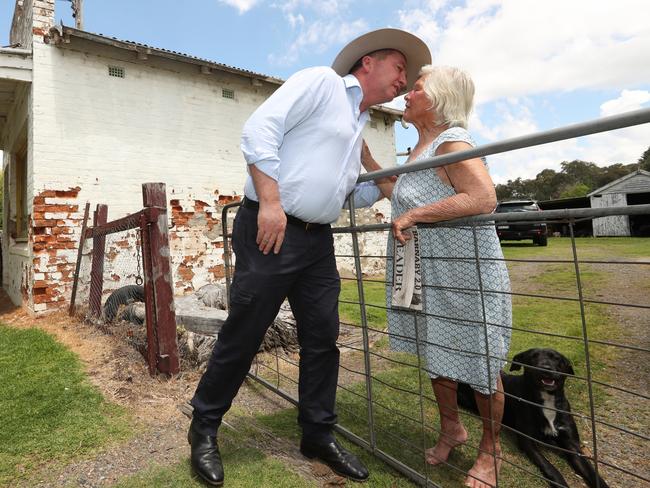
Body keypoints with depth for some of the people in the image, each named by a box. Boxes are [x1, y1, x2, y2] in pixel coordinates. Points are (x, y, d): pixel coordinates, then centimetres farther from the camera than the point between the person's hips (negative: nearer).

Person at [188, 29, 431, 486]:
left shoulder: (359, 127, 23)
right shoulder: (320, 80, -1)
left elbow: (361, 192, 27)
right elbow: (260, 129, -13)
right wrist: (270, 201, -21)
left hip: (317, 241, 9)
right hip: (269, 230, -8)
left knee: (323, 337, 9)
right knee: (243, 335, 1)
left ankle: (319, 434, 27)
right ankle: (204, 428, 24)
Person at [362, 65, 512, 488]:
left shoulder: (452, 143, -15)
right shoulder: (420, 148, 14)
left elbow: (485, 198, -28)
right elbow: (400, 194, 23)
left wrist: (414, 215, -26)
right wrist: (367, 159, 19)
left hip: (464, 270, -9)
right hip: (427, 272, 9)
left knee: (478, 362, 6)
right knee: (436, 354, 18)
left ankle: (491, 449, 29)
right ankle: (451, 428, 39)